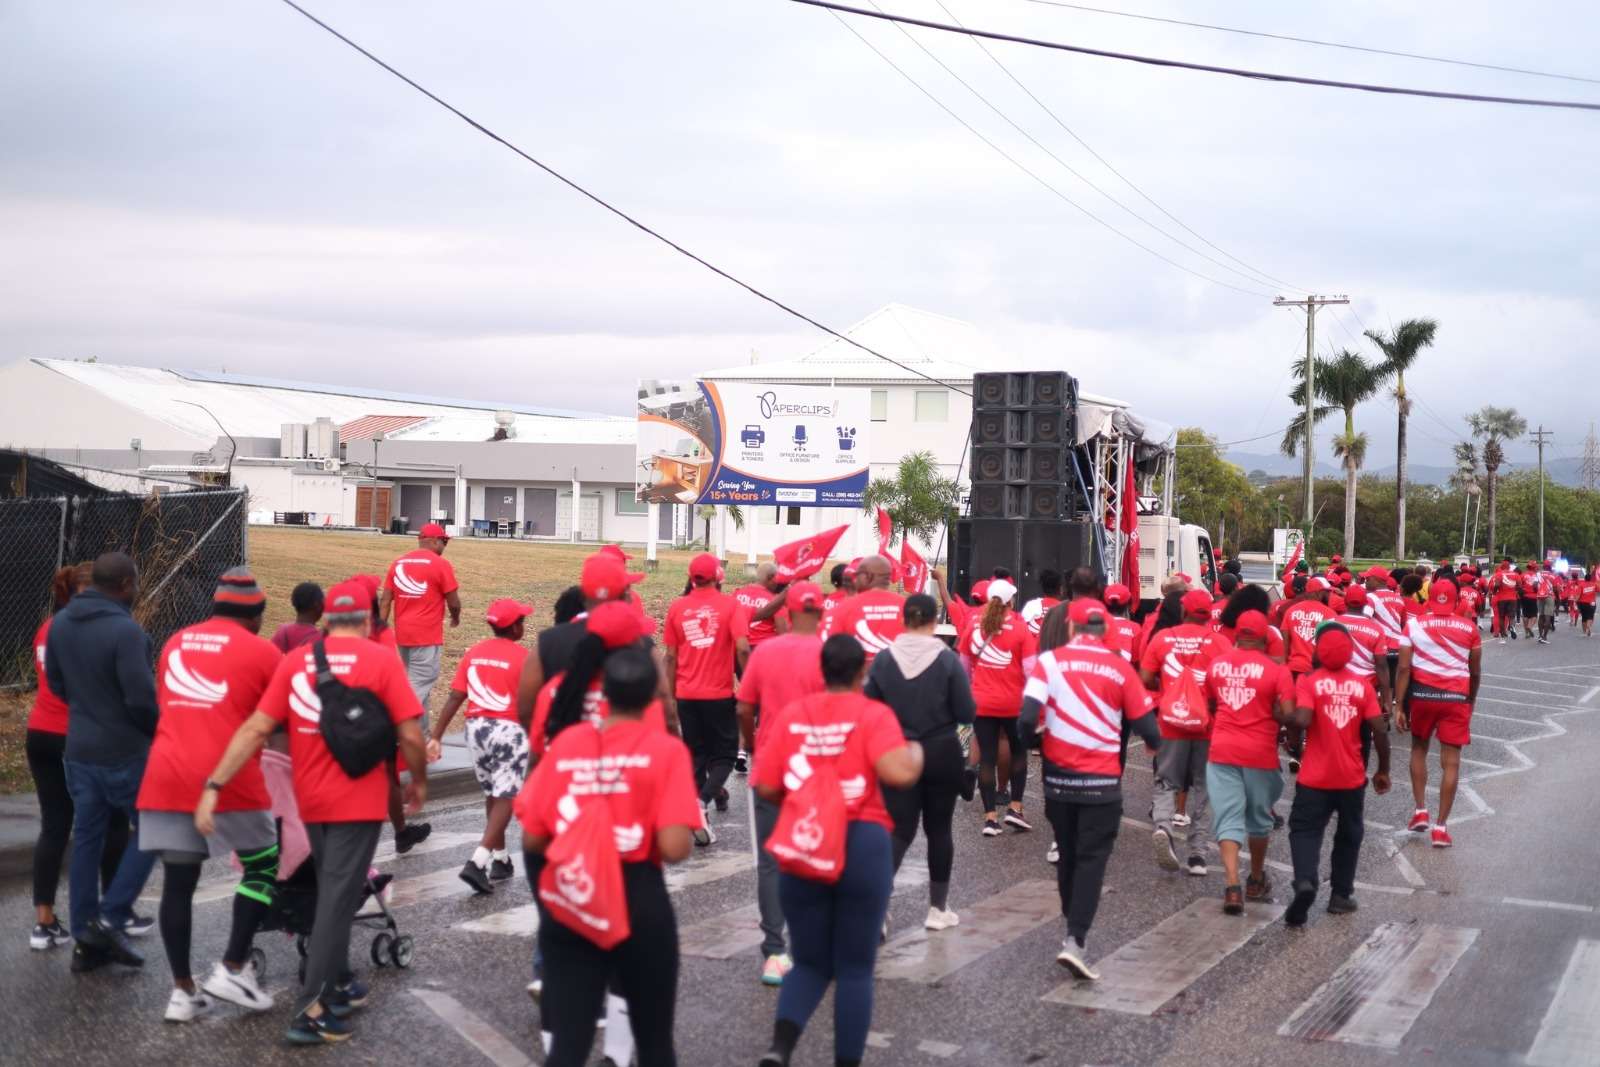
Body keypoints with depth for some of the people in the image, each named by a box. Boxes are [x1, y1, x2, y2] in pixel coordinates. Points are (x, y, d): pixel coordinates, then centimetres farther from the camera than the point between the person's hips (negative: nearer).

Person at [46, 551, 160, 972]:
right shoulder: (125, 630, -22)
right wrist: (157, 733, -4)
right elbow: (141, 699, -22)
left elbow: (56, 683, 15)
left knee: (86, 839, 12)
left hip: (78, 750, 7)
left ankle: (85, 938, 17)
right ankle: (112, 917, 3)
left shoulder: (60, 623, 4)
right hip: (123, 753, -7)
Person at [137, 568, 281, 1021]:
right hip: (228, 779, -5)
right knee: (265, 867, 13)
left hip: (166, 776, 5)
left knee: (178, 882, 11)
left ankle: (182, 991, 15)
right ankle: (232, 970, 7)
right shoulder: (262, 652, 1)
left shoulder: (175, 643, 17)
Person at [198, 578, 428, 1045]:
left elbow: (255, 729, -5)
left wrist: (214, 786, -5)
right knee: (337, 899, 1)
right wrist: (419, 780, 7)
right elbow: (410, 735, -11)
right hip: (359, 800, -4)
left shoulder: (294, 661, 2)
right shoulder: (382, 660, -8)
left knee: (332, 892, 22)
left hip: (311, 800, 4)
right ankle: (311, 1009, 0)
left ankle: (339, 983, 33)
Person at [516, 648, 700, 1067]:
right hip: (640, 905, -2)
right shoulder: (665, 749, -10)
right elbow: (675, 848, -19)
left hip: (569, 906, 2)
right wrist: (643, 842, 3)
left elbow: (532, 841, 1)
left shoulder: (565, 741, 0)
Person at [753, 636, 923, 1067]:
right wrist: (917, 753, 3)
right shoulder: (873, 714, -5)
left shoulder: (791, 714, 4)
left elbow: (766, 787, 2)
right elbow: (898, 773, -19)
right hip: (862, 845, -3)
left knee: (810, 963, 15)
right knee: (855, 968, 12)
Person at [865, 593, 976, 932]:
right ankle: (938, 909, 22)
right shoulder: (948, 660, -10)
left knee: (899, 831, 5)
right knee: (938, 830, 14)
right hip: (941, 755, -1)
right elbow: (966, 714, -9)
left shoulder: (883, 659, -6)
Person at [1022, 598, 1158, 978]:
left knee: (1068, 856, 19)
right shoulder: (1120, 667, -4)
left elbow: (1028, 714, -14)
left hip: (1059, 776, 2)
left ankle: (1073, 929, 31)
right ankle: (1075, 940, -12)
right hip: (1102, 779, -2)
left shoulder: (1049, 660, -5)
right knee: (1092, 859, 1)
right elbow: (1145, 724, -2)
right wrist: (1154, 742, 20)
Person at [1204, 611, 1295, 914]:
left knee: (1228, 818, 1)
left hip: (1222, 750, 1)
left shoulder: (1216, 664, 3)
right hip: (1260, 753, -1)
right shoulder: (1276, 670, -8)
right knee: (1258, 818, 18)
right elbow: (1288, 714, -15)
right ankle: (1256, 881, 34)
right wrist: (1272, 718, 5)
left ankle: (1232, 886, -14)